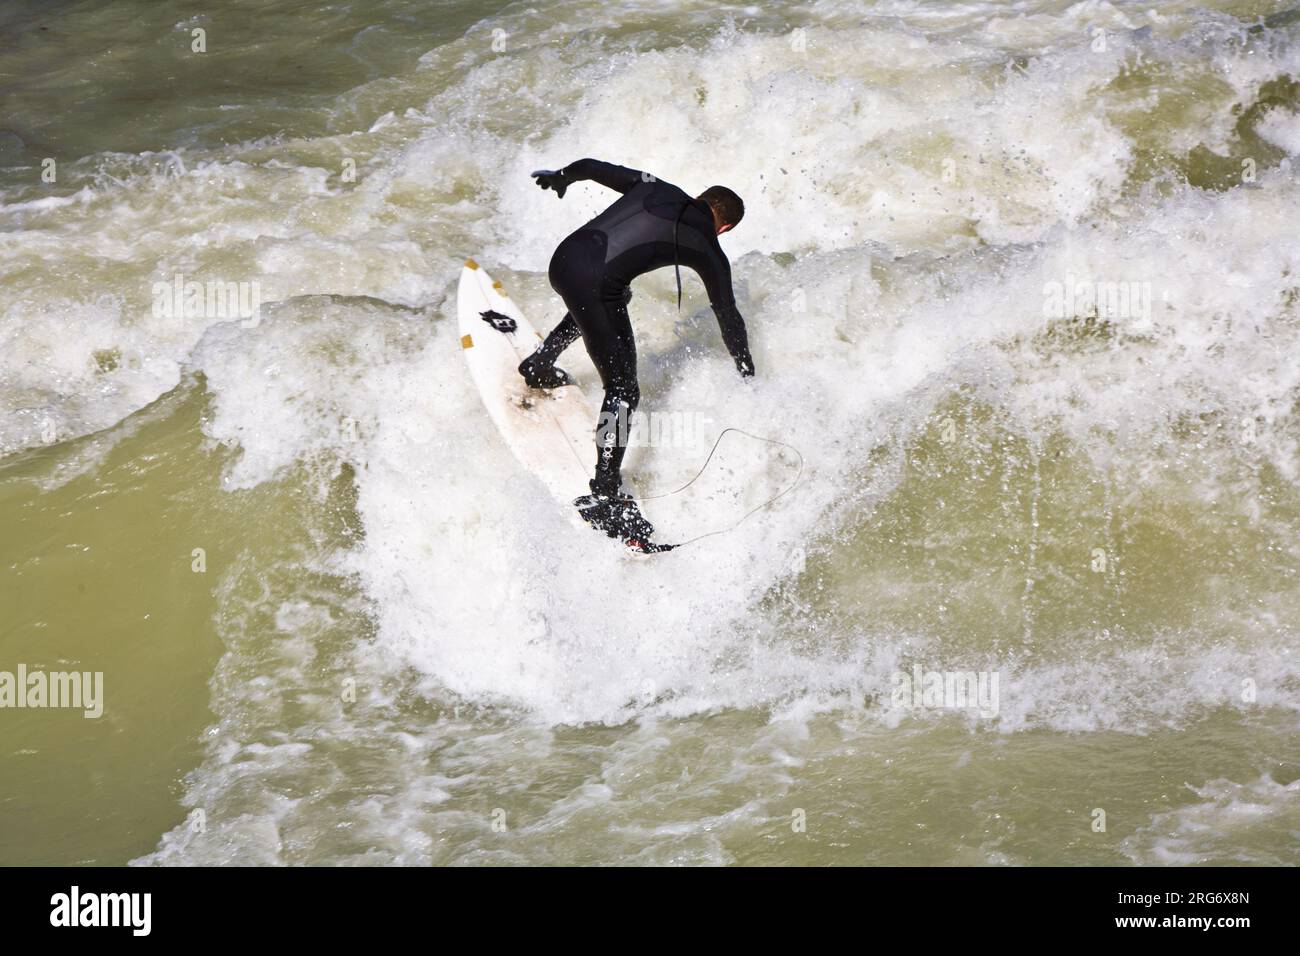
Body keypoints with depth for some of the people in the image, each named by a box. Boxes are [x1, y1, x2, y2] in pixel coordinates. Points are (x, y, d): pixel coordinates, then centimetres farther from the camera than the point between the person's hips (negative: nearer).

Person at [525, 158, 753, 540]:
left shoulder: (656, 188, 18)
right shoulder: (707, 250, 9)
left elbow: (591, 167, 23)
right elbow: (728, 315, 21)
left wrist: (560, 176, 45)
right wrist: (747, 373, 35)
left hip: (564, 255, 7)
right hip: (597, 287, -6)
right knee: (623, 391, 1)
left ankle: (540, 363, 46)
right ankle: (603, 496, -5)